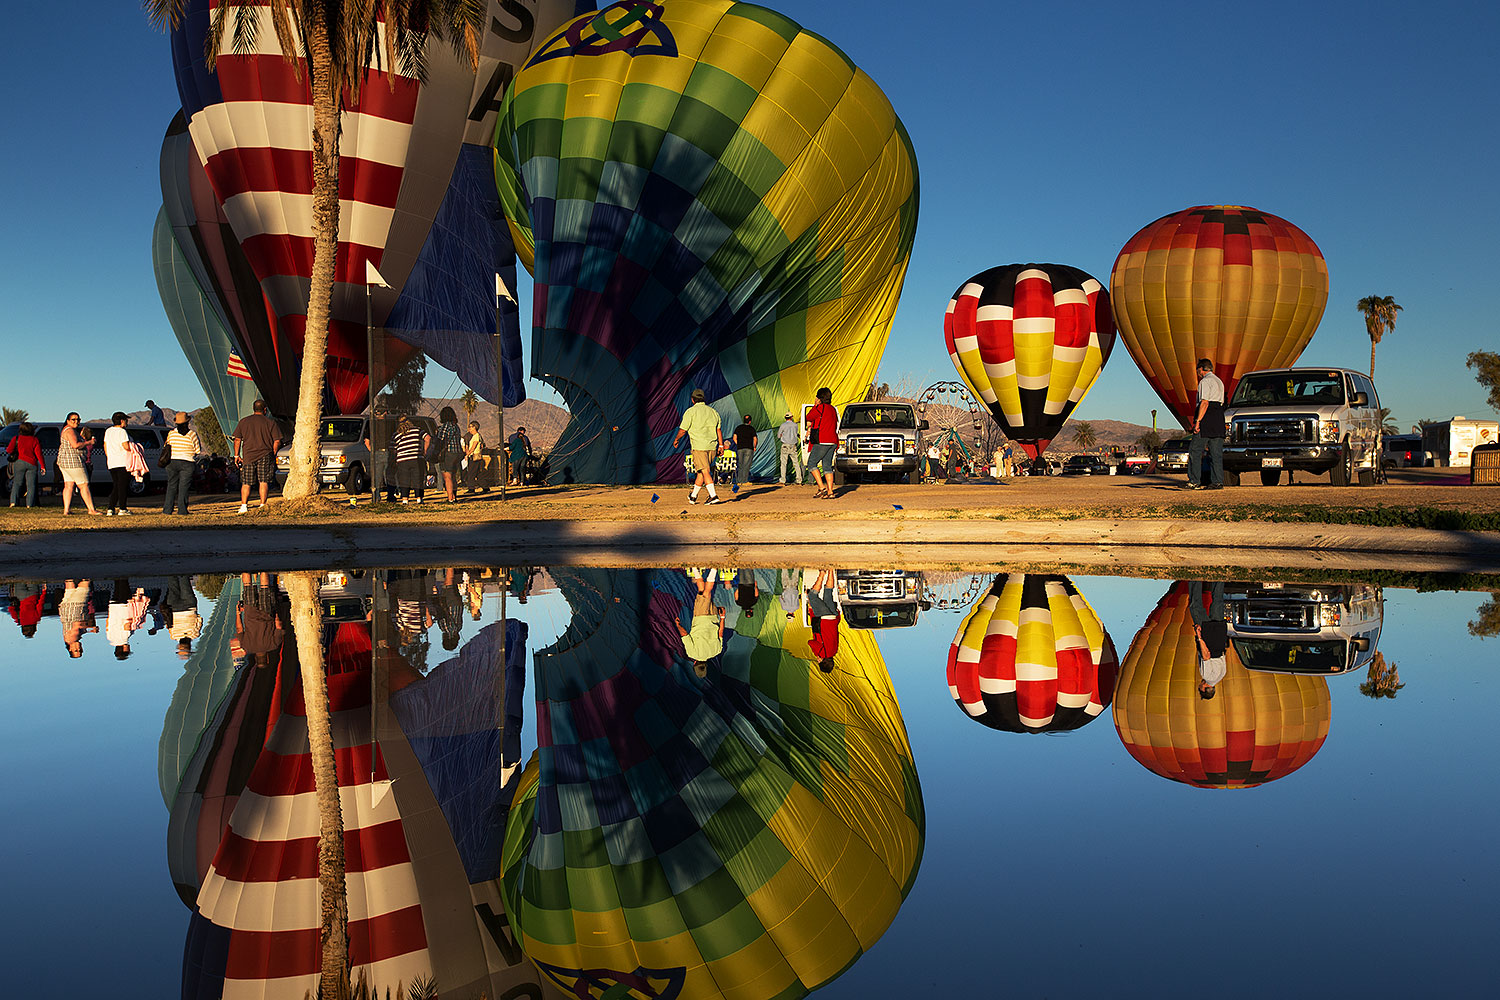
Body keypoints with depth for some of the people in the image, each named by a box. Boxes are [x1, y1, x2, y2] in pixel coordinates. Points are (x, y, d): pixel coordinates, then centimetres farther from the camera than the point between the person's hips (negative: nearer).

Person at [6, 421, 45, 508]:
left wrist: (6, 449, 20)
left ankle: (13, 502, -6)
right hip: (32, 464, 0)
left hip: (19, 462, 1)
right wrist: (42, 466, -3)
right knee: (31, 485, 1)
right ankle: (29, 504, -4)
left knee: (17, 483, 7)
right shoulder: (35, 440, 1)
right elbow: (39, 454, -3)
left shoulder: (16, 439, 1)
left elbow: (9, 450, -4)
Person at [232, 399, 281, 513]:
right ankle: (263, 505, -7)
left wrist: (236, 455, 10)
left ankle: (244, 505, 0)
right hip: (265, 456, -2)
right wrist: (273, 454, 9)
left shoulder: (243, 422, 8)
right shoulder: (270, 422, 2)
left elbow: (237, 440, 5)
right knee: (264, 482, -1)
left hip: (248, 457, 2)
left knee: (246, 483, 7)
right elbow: (277, 441, -1)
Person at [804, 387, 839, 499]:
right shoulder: (832, 409, 16)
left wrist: (815, 405, 7)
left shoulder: (821, 407, -11)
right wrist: (811, 428, 23)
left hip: (822, 441, -8)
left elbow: (809, 417, -2)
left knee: (811, 463, 1)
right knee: (827, 466, 9)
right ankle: (830, 492, 2)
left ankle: (821, 487, -10)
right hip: (832, 441, 8)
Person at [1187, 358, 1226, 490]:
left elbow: (1204, 403, -16)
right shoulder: (1219, 381, 22)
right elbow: (1220, 403, 19)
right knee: (1216, 452, 6)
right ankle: (1217, 481, 2)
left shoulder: (1205, 381, -6)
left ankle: (1194, 481, -6)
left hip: (1207, 419, -8)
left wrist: (1198, 421, -19)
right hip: (1219, 418, 8)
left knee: (1195, 450, -4)